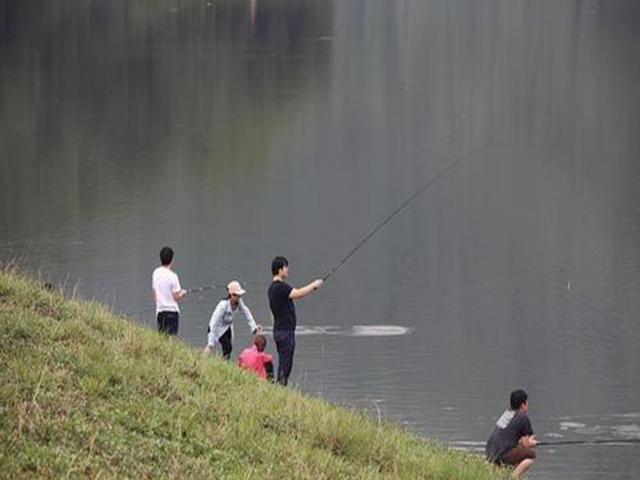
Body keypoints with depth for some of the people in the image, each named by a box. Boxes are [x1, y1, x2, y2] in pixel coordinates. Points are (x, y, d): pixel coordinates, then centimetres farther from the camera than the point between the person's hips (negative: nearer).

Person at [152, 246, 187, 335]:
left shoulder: (156, 273, 2)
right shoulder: (173, 276, -15)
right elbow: (177, 297, -11)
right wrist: (183, 293, 9)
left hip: (160, 311, 5)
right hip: (172, 311, -5)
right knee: (171, 336, -3)